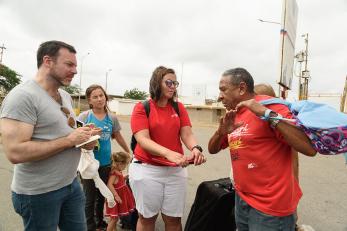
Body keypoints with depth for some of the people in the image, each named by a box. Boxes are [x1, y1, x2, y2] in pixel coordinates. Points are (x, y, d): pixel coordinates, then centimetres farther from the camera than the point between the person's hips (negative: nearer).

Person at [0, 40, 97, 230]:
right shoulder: (23, 95, -19)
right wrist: (69, 140, -22)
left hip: (71, 183, 8)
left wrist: (84, 139, -2)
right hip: (38, 193, -7)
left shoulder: (65, 96, 8)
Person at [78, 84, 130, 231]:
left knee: (102, 195, 18)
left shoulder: (112, 118, 1)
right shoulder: (84, 116, -8)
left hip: (106, 163, 3)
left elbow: (118, 137, 13)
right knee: (90, 197, 6)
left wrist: (129, 153, 21)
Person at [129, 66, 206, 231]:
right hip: (147, 169, -3)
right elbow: (143, 140, -17)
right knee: (147, 218, 14)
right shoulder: (142, 108, -6)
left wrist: (195, 148, -26)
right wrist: (168, 153, -34)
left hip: (175, 170, 3)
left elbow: (187, 134, -3)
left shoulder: (179, 108, 5)